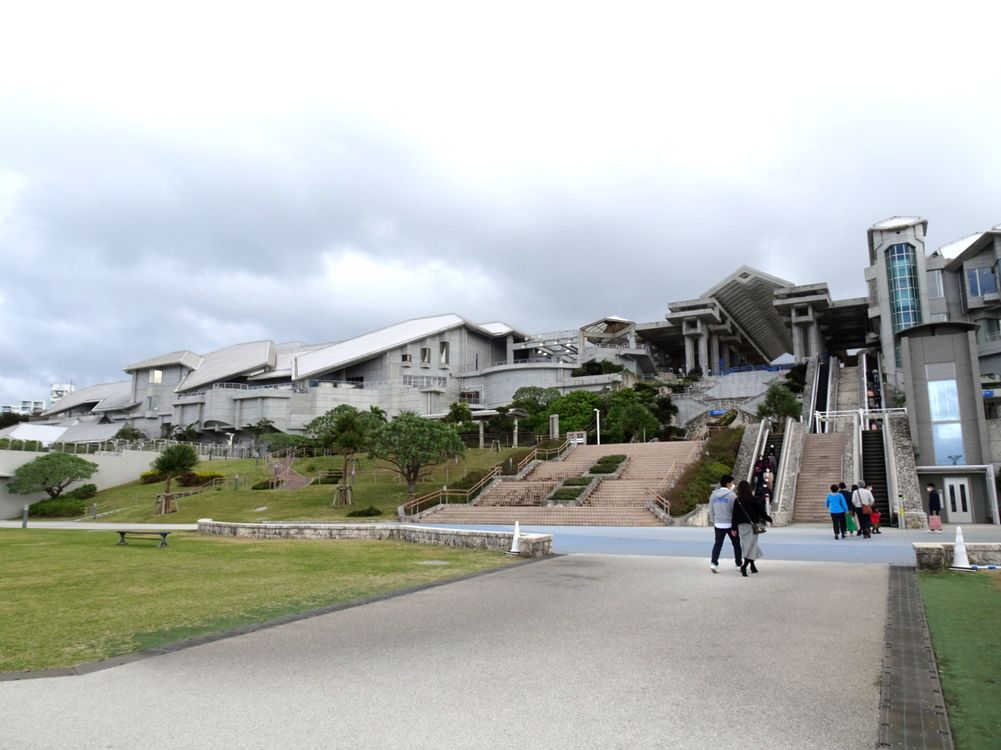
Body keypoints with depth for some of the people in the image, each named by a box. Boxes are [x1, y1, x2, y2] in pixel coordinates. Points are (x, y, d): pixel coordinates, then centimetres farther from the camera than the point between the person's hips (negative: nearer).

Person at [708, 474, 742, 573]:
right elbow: (735, 511, -11)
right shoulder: (731, 495, -12)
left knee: (718, 544, 6)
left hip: (718, 525, 4)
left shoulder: (713, 495, 4)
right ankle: (738, 563, 24)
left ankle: (714, 562, -10)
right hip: (730, 524, -4)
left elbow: (711, 510, 9)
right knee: (736, 543, 14)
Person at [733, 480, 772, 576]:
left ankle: (752, 566, 24)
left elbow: (735, 515, -1)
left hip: (741, 526, 3)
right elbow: (761, 511, -3)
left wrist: (734, 528, 4)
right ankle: (744, 566, -16)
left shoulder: (737, 501, -2)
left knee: (747, 546, 16)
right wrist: (768, 518, 15)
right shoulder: (754, 500, -9)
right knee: (751, 546, -1)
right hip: (752, 525, -3)